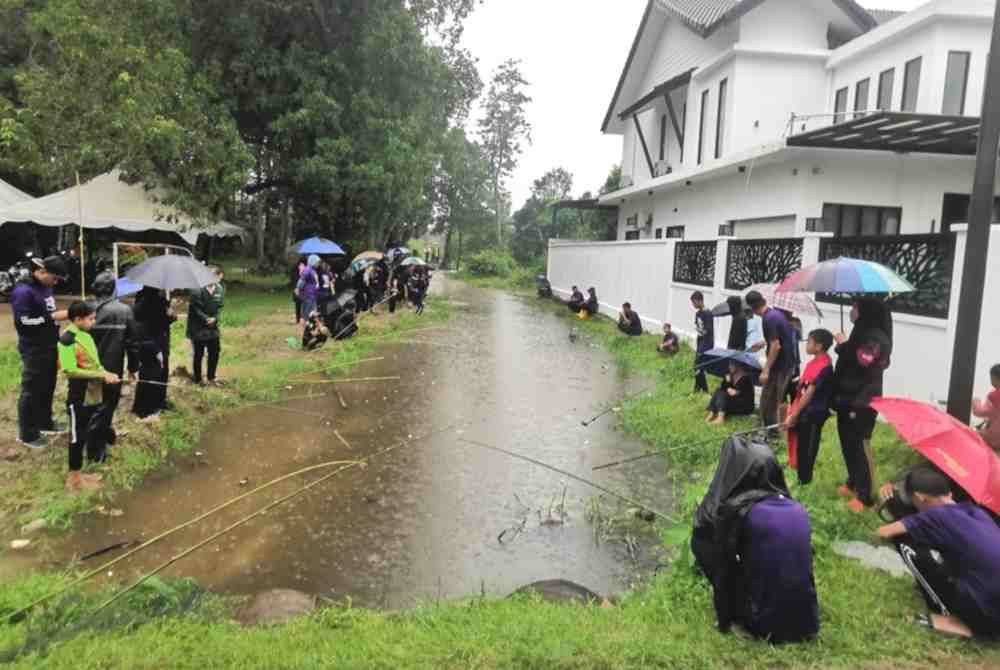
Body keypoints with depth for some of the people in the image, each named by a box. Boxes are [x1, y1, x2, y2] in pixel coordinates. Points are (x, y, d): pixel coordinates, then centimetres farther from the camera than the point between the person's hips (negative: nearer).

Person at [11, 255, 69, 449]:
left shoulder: (45, 287, 10)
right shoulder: (23, 291, -17)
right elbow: (23, 323, -21)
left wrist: (60, 315, 10)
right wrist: (53, 317, -21)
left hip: (49, 347, 8)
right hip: (33, 351, -8)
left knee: (48, 387, 17)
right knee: (31, 391, 0)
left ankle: (44, 422, 33)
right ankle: (27, 434, 11)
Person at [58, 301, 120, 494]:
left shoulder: (86, 335, 8)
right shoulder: (67, 339, -17)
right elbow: (70, 371, -23)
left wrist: (106, 374, -2)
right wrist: (102, 375, -21)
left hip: (93, 395, 8)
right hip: (79, 397, -8)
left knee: (89, 434, 16)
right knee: (77, 437, 3)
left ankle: (80, 474, 28)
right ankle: (74, 478, 16)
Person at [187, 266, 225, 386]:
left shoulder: (220, 289, -1)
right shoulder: (198, 290, -16)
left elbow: (220, 306, 2)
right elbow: (195, 308, -14)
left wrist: (214, 318, -13)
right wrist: (206, 319, -17)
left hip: (213, 327, 5)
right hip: (198, 327, -5)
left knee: (215, 352, 9)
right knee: (199, 354, 7)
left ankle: (211, 378, 26)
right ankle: (197, 379, 22)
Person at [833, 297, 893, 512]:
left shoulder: (877, 338, -15)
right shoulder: (863, 333, 13)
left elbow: (862, 362, -29)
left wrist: (845, 345, -17)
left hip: (862, 402, -9)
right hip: (849, 399, 9)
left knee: (859, 446, -6)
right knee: (848, 444, 17)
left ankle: (864, 496, 0)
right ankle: (853, 483, 30)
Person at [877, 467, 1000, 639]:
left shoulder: (936, 516, -10)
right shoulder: (975, 511, 12)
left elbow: (885, 532, -10)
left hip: (986, 614, -8)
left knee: (906, 543, -4)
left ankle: (951, 618, 3)